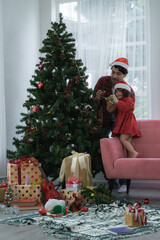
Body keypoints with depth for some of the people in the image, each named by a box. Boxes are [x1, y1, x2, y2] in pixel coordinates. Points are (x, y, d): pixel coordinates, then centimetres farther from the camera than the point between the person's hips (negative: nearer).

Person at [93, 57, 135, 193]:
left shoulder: (129, 91, -16)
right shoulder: (102, 81, -11)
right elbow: (94, 102, 1)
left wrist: (114, 110, -34)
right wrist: (97, 98, -24)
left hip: (118, 122, -2)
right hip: (103, 121, 3)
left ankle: (123, 183, -10)